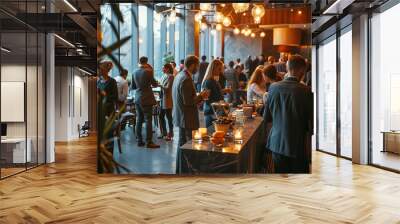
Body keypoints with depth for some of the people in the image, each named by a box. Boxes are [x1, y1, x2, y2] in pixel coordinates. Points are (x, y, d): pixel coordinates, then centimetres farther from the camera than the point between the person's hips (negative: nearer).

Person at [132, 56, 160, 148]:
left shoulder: (135, 72, 6)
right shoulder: (148, 71, -13)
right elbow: (154, 84, -4)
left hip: (137, 98, 7)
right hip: (146, 99, -7)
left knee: (139, 120, 10)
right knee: (148, 120, -4)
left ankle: (139, 141, 15)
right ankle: (149, 142, -3)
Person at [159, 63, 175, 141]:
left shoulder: (170, 77, -10)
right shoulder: (163, 76, 13)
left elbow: (167, 88, -16)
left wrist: (160, 85, -18)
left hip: (168, 100, -8)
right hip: (162, 99, 8)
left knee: (169, 117, 2)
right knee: (161, 116, 11)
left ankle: (170, 134, 13)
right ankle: (164, 133, 24)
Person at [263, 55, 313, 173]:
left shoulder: (274, 87, -7)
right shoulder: (306, 91, -17)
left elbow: (266, 118, 3)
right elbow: (311, 125, -12)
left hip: (277, 144, 3)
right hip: (299, 146, -3)